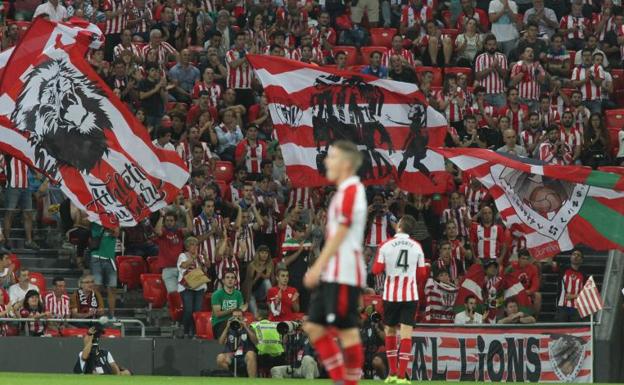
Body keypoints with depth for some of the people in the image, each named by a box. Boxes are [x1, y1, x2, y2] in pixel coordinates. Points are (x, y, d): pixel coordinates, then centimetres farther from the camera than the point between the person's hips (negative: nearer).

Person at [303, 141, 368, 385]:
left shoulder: (351, 191, -13)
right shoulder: (344, 191, 18)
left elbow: (340, 234, -17)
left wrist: (318, 266, -16)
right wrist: (320, 269, 21)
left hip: (344, 274, -10)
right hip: (332, 274, 10)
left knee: (346, 329, -6)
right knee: (314, 326, 8)